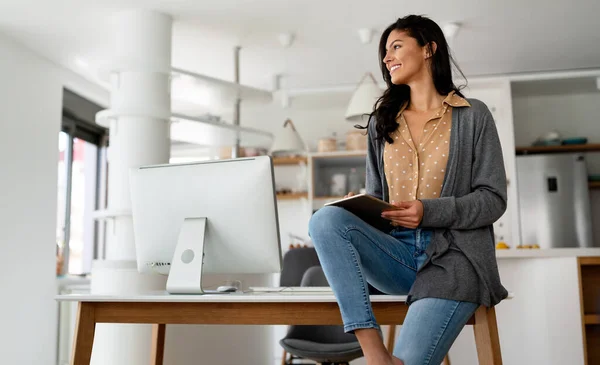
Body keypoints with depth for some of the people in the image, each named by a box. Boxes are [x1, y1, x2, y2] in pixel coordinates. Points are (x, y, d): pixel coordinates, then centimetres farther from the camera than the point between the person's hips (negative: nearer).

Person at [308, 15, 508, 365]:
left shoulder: (473, 116, 6)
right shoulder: (382, 121, 18)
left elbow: (493, 199, 0)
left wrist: (429, 212, -16)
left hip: (452, 256, -4)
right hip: (396, 252, 5)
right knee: (326, 219, -28)